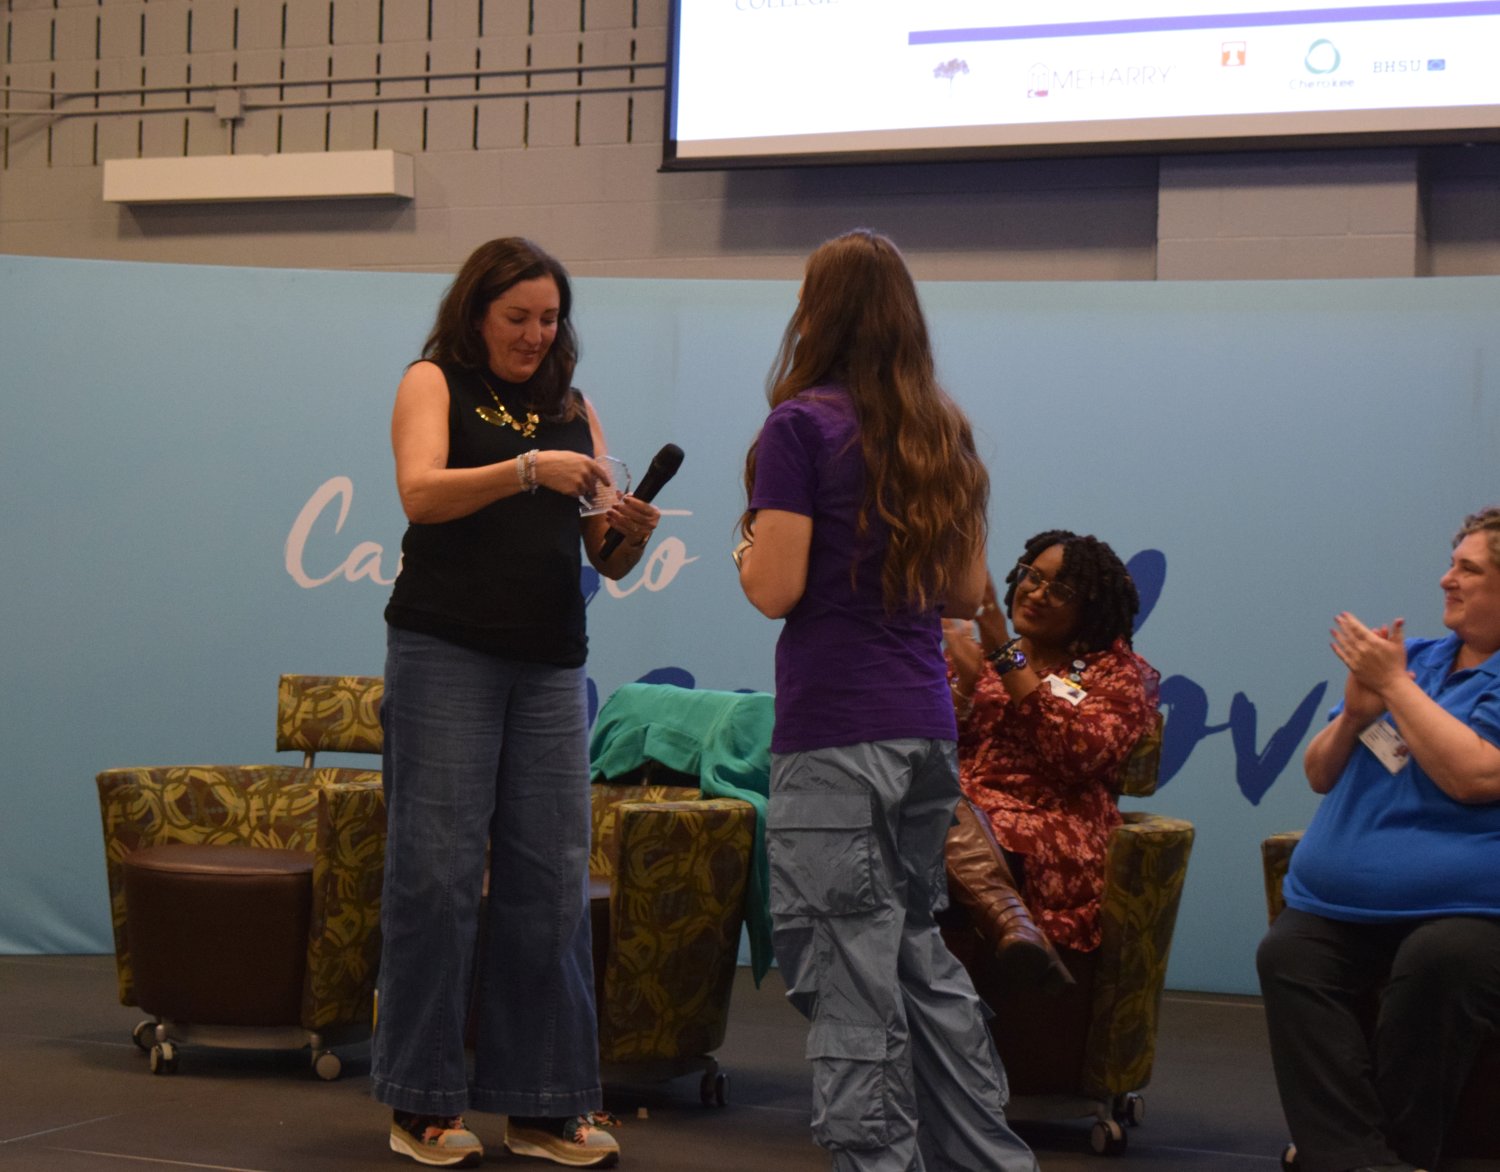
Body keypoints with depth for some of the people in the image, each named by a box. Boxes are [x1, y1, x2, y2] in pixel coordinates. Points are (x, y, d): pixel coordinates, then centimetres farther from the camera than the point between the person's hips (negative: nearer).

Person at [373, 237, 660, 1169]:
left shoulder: (575, 408, 17)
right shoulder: (435, 384, 5)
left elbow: (607, 559, 13)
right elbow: (422, 493, -14)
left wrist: (631, 533, -9)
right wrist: (527, 469, -26)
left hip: (550, 663, 4)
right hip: (447, 651, -4)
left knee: (552, 876, 2)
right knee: (439, 869, -4)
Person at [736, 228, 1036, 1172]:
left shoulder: (802, 427, -9)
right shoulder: (945, 433, 10)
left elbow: (776, 589, -13)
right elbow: (968, 591, 14)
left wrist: (746, 548, 7)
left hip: (834, 736, -7)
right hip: (926, 727, 7)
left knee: (850, 974, -1)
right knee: (920, 953, 18)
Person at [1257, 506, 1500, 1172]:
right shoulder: (1413, 658, 22)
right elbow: (1319, 776, 24)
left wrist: (1395, 685, -6)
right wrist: (1355, 714, 3)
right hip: (1340, 910, 6)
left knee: (1437, 961, -37)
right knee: (1287, 954, -25)